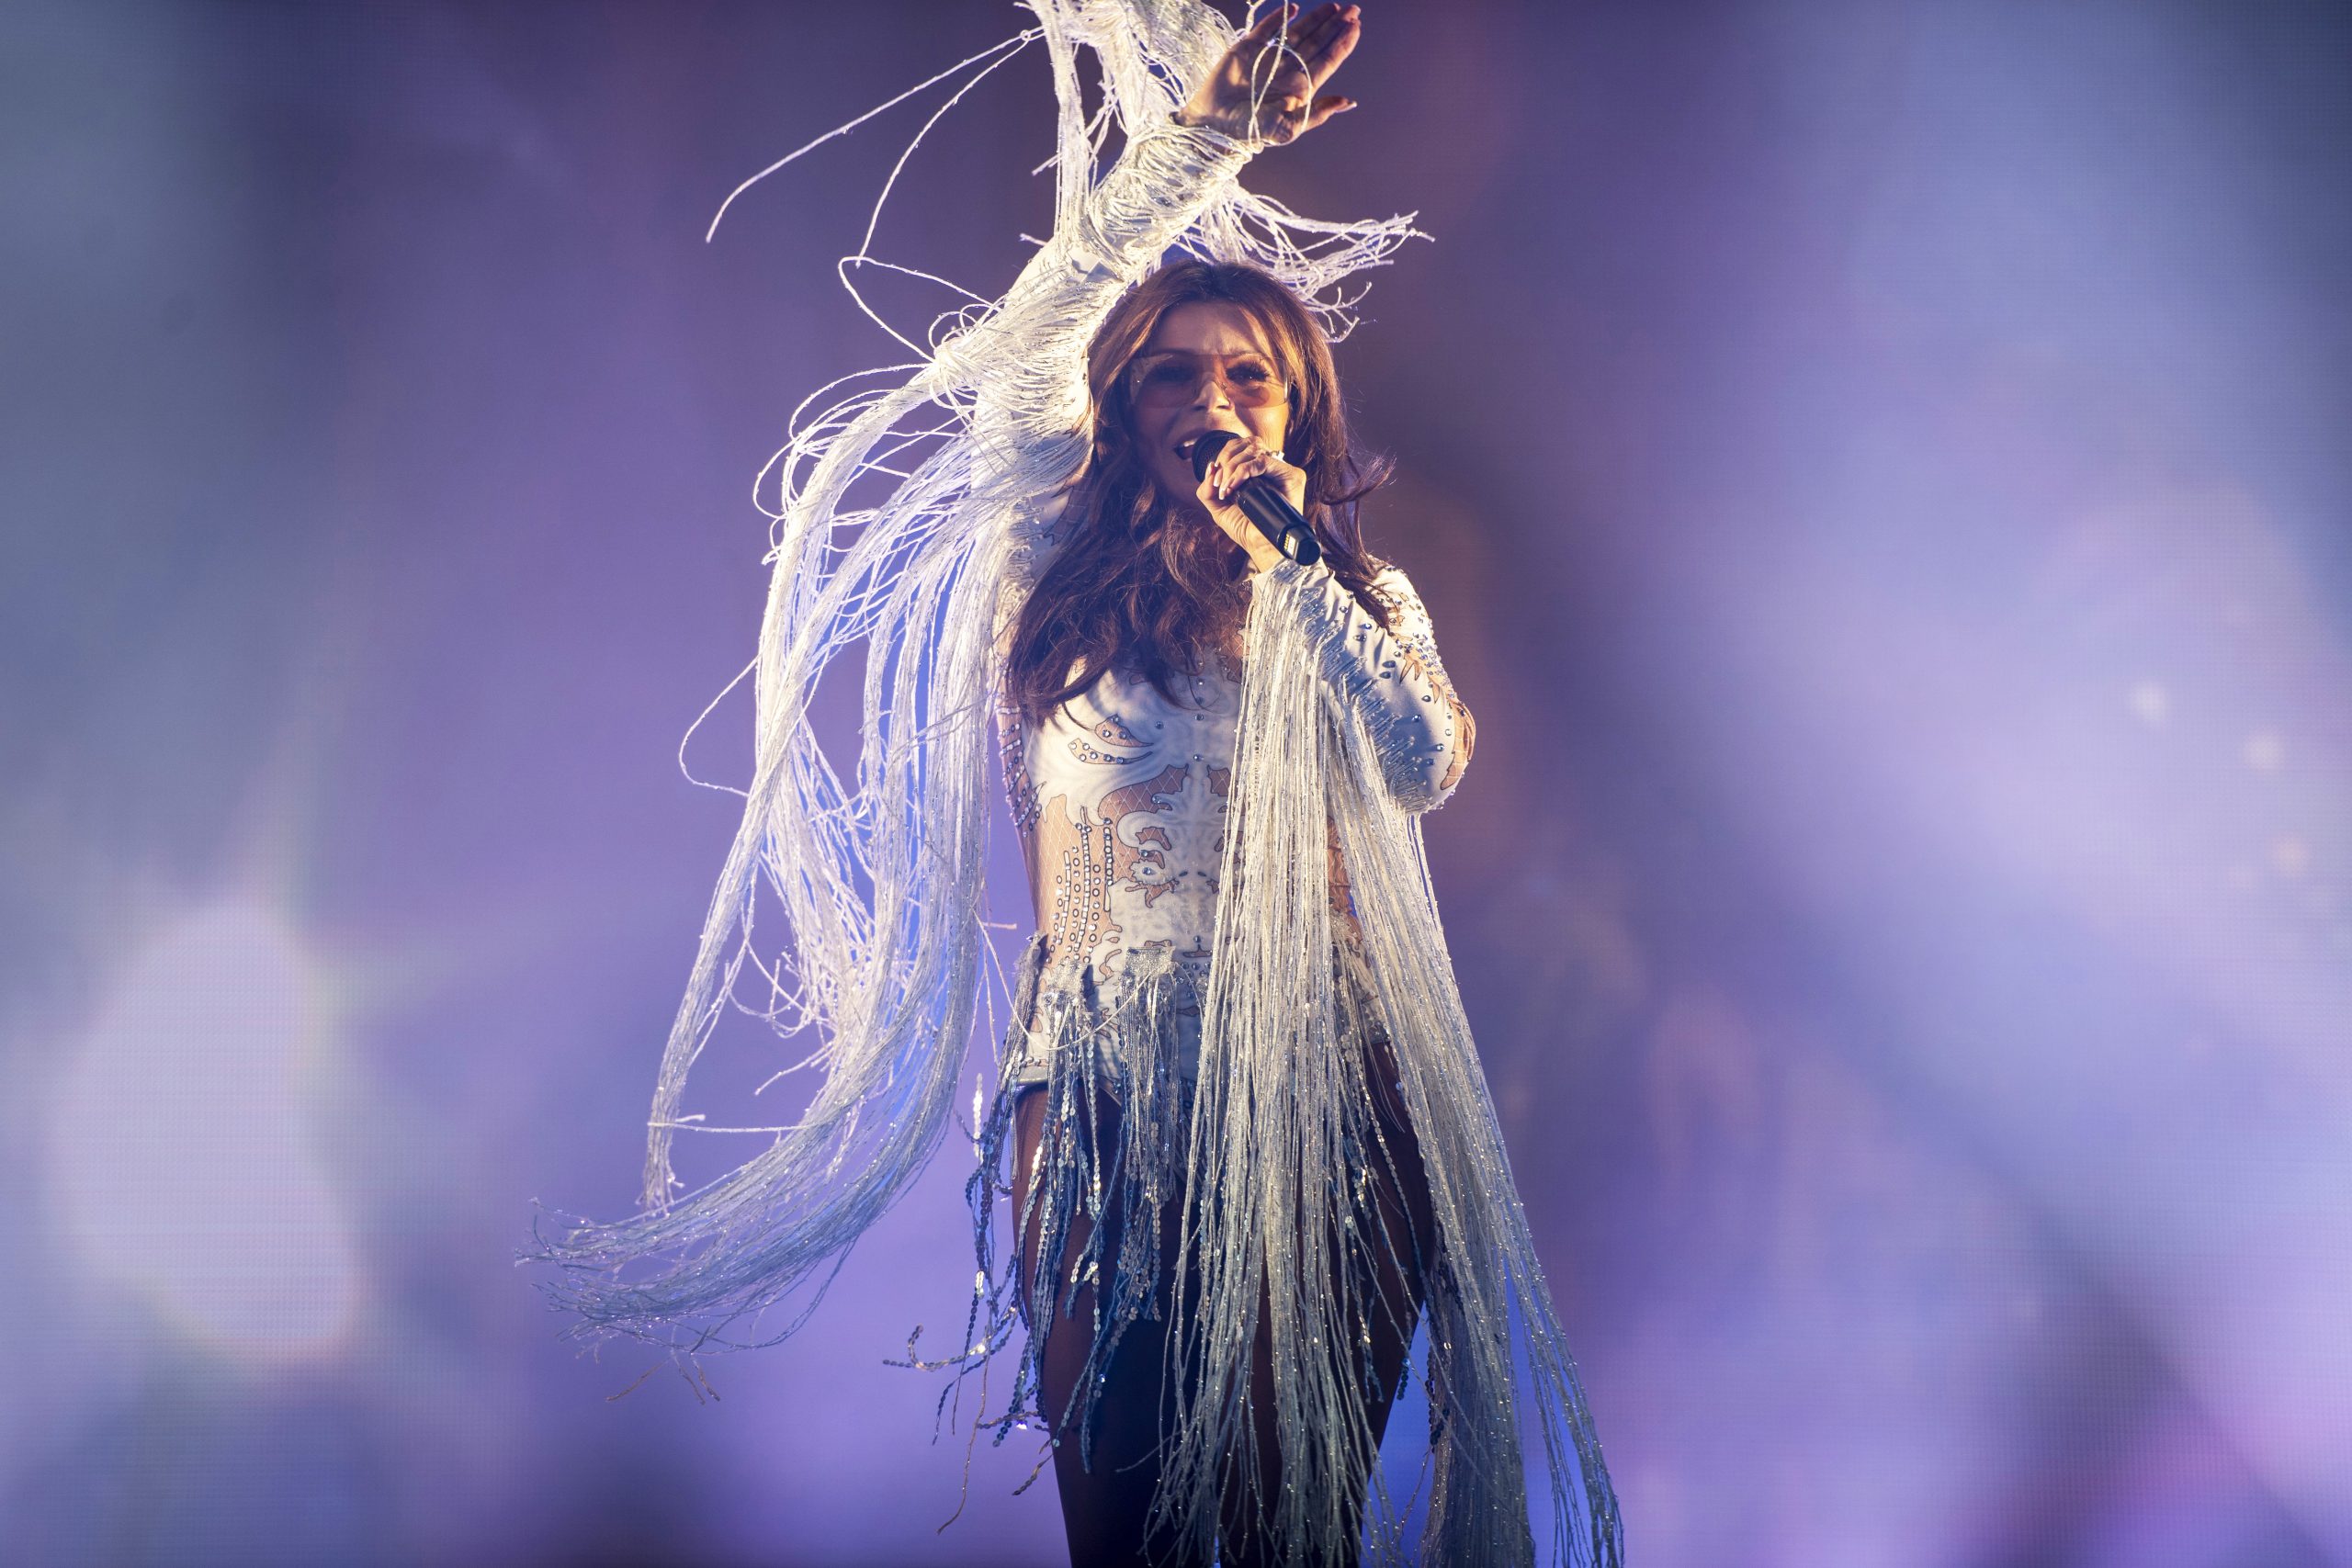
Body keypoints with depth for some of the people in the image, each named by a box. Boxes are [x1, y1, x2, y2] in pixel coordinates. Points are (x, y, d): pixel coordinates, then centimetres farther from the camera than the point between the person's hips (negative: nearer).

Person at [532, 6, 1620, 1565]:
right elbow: (1012, 351, -6)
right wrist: (1200, 137, -6)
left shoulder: (1362, 605, 11)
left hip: (1318, 1095, 1)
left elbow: (1429, 761, -8)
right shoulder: (1065, 580, 6)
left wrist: (1289, 564, -5)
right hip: (1103, 1089, -1)